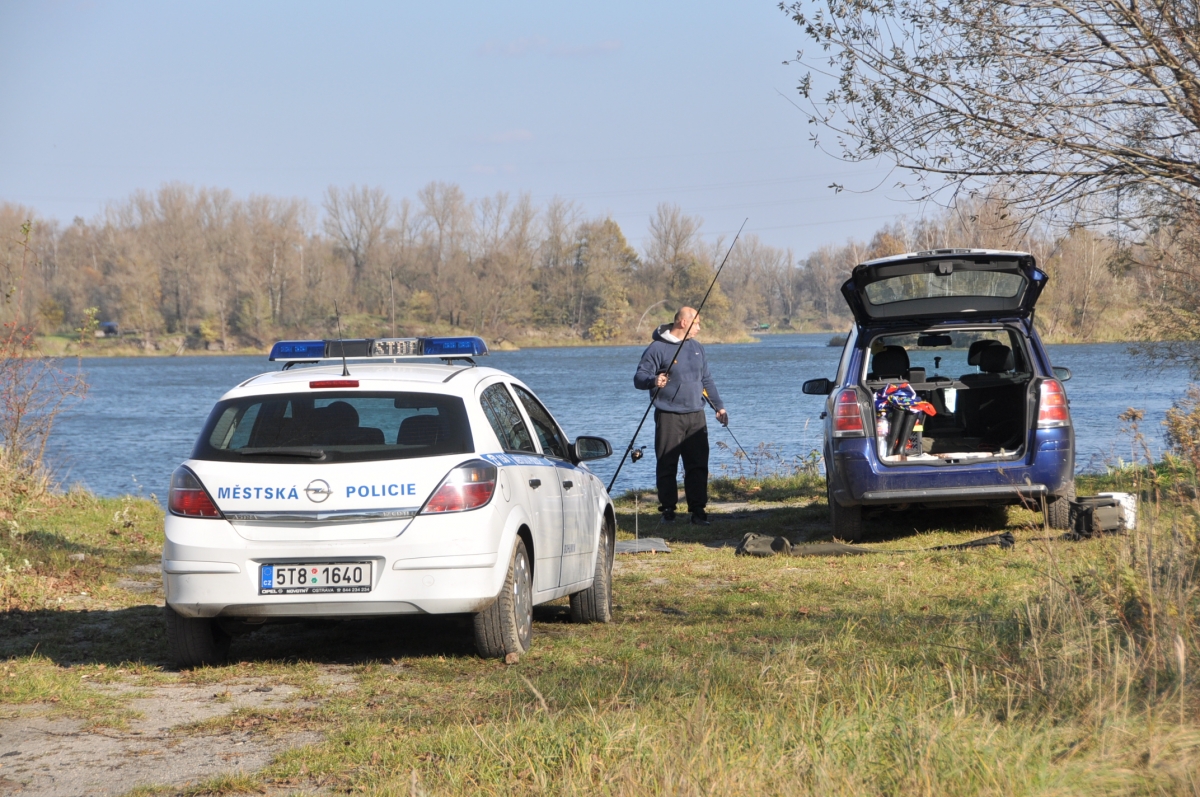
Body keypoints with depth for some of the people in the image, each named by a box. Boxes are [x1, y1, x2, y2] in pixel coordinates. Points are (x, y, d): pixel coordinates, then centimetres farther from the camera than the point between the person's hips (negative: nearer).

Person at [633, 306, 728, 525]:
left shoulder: (696, 348, 16)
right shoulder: (658, 348, -5)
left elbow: (707, 380, 23)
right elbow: (639, 377, -8)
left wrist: (719, 406, 18)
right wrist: (653, 380, -30)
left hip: (696, 417, 5)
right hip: (669, 417, -5)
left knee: (698, 466, 2)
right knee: (667, 466, -2)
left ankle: (698, 509, 6)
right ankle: (667, 510, 5)